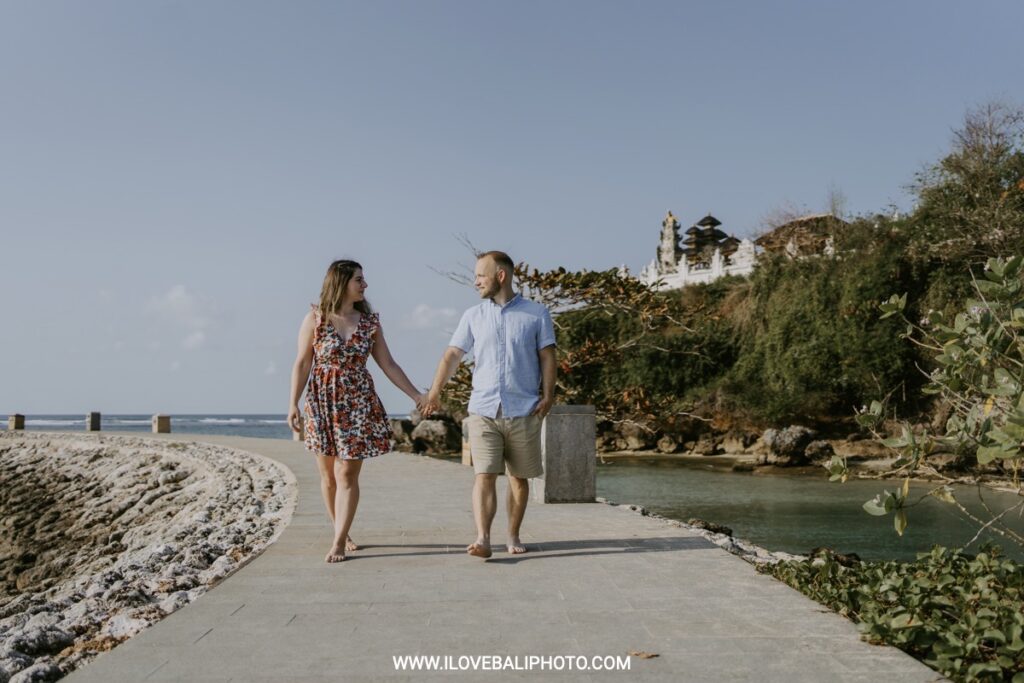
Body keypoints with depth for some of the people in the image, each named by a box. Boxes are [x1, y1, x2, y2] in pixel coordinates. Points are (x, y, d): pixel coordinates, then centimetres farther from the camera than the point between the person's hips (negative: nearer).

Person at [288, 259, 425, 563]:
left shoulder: (370, 322, 4)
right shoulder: (315, 318, -2)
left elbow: (388, 364, 8)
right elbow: (302, 364, -2)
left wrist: (417, 395, 4)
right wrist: (293, 404, -8)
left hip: (358, 404, 1)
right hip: (322, 402, -1)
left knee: (347, 475, -4)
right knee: (328, 475, 7)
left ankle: (339, 542, 1)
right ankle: (342, 533, 22)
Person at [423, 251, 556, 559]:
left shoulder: (536, 314, 2)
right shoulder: (473, 316, 8)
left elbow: (547, 357, 2)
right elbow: (452, 355, 6)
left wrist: (547, 395, -8)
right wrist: (434, 392, -3)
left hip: (523, 411, -1)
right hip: (483, 410, 1)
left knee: (519, 477, 8)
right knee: (484, 475, -9)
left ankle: (513, 536, 19)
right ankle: (482, 540, -15)